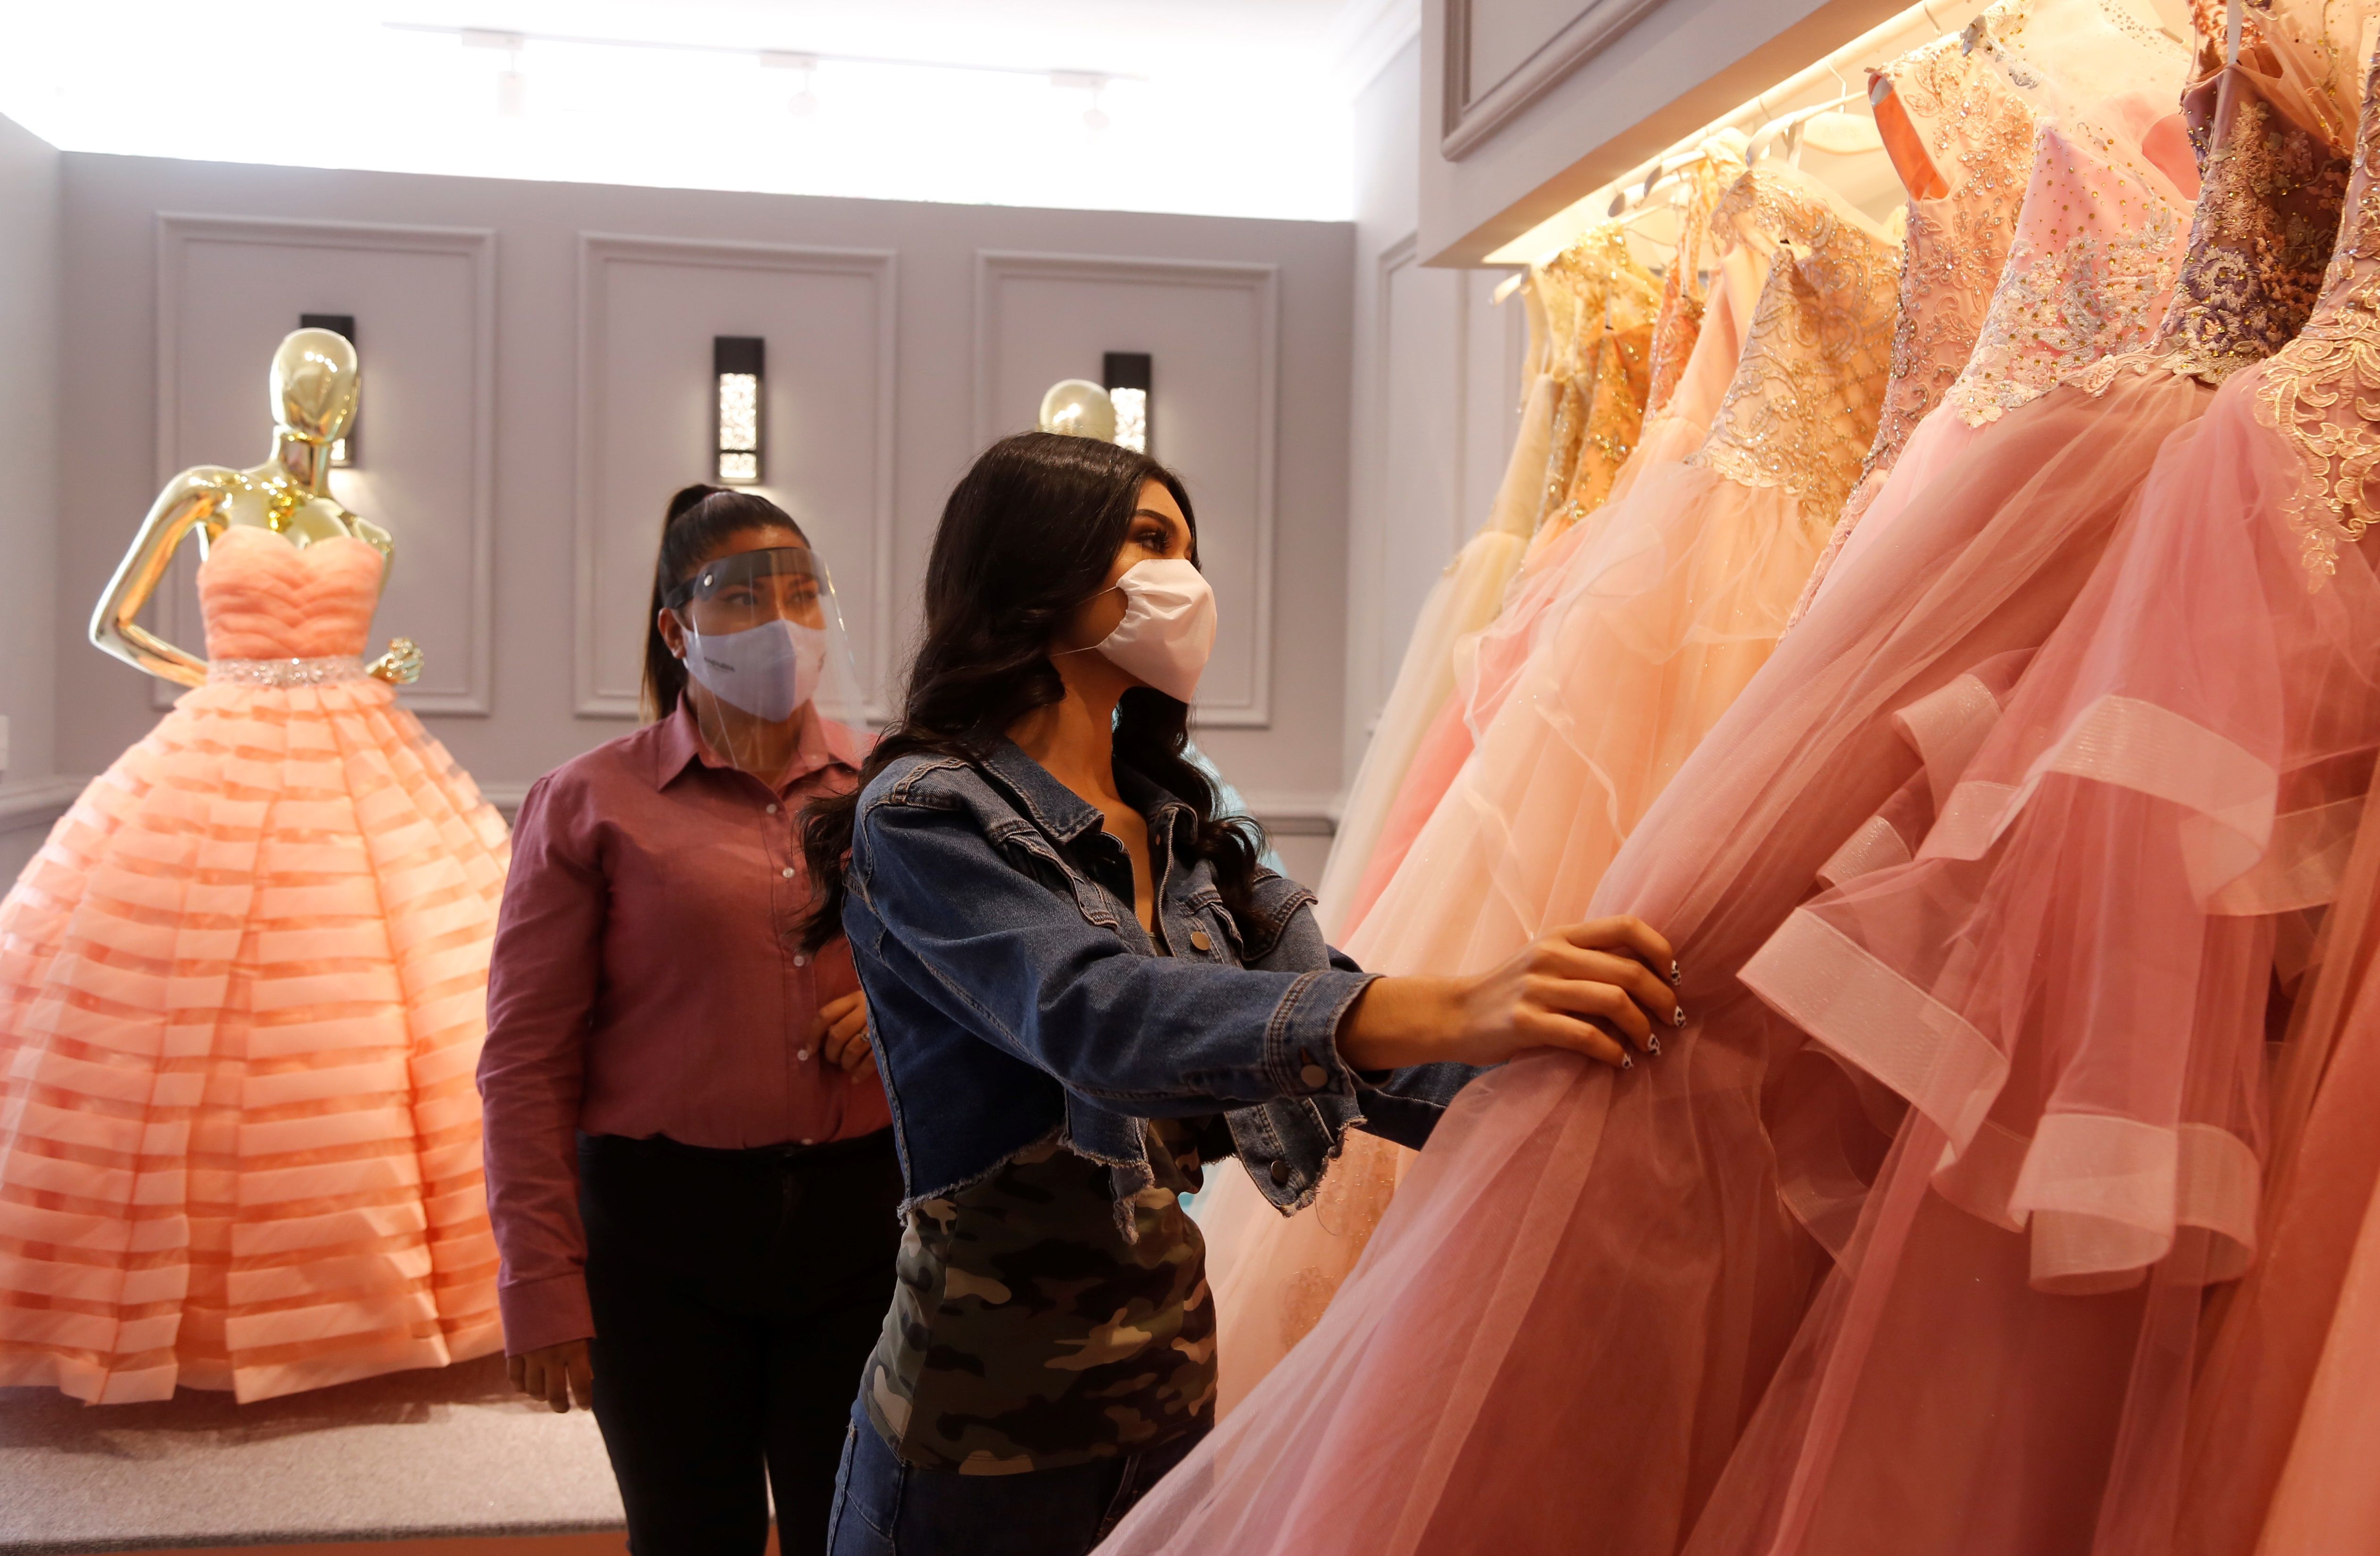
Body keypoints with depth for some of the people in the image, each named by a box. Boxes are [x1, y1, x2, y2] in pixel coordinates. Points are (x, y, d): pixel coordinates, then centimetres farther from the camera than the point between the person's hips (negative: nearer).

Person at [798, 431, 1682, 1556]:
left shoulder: (1180, 828, 7)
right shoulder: (924, 814, -14)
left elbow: (1332, 1019, -2)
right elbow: (1091, 1016, -31)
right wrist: (1445, 1011, -44)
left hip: (1175, 1389, 6)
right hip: (989, 1429, -6)